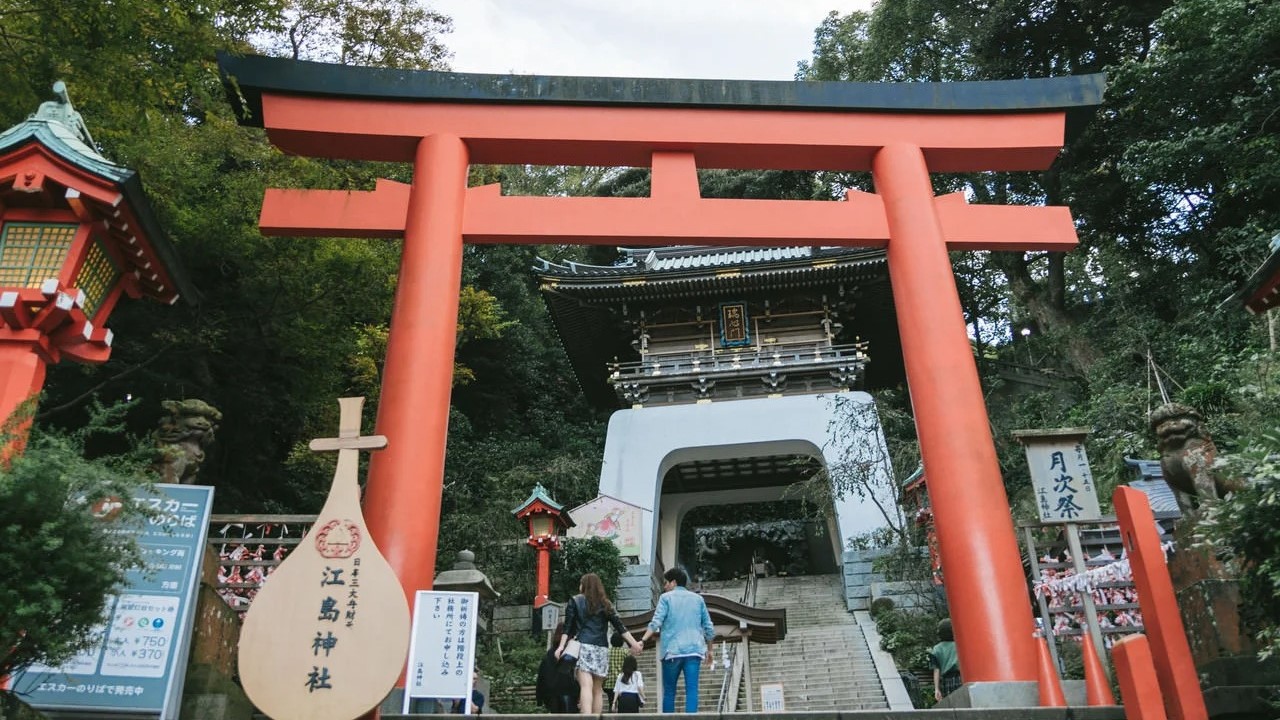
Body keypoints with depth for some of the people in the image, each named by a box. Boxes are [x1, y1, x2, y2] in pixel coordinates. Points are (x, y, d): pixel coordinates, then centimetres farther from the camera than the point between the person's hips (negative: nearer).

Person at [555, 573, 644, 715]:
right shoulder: (606, 604, 16)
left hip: (583, 646, -3)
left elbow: (568, 626, 0)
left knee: (586, 686, -16)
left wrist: (562, 646, -3)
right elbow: (619, 626, 9)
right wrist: (634, 644, 7)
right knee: (597, 689, 11)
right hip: (602, 648, 3)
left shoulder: (575, 601, 9)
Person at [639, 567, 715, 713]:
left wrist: (642, 641, -11)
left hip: (672, 650, -2)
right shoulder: (698, 598, 16)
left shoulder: (666, 597, 6)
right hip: (694, 650, 2)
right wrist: (709, 649, 25)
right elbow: (709, 628, 15)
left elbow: (656, 623, -8)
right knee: (692, 690, -5)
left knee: (669, 691, 7)